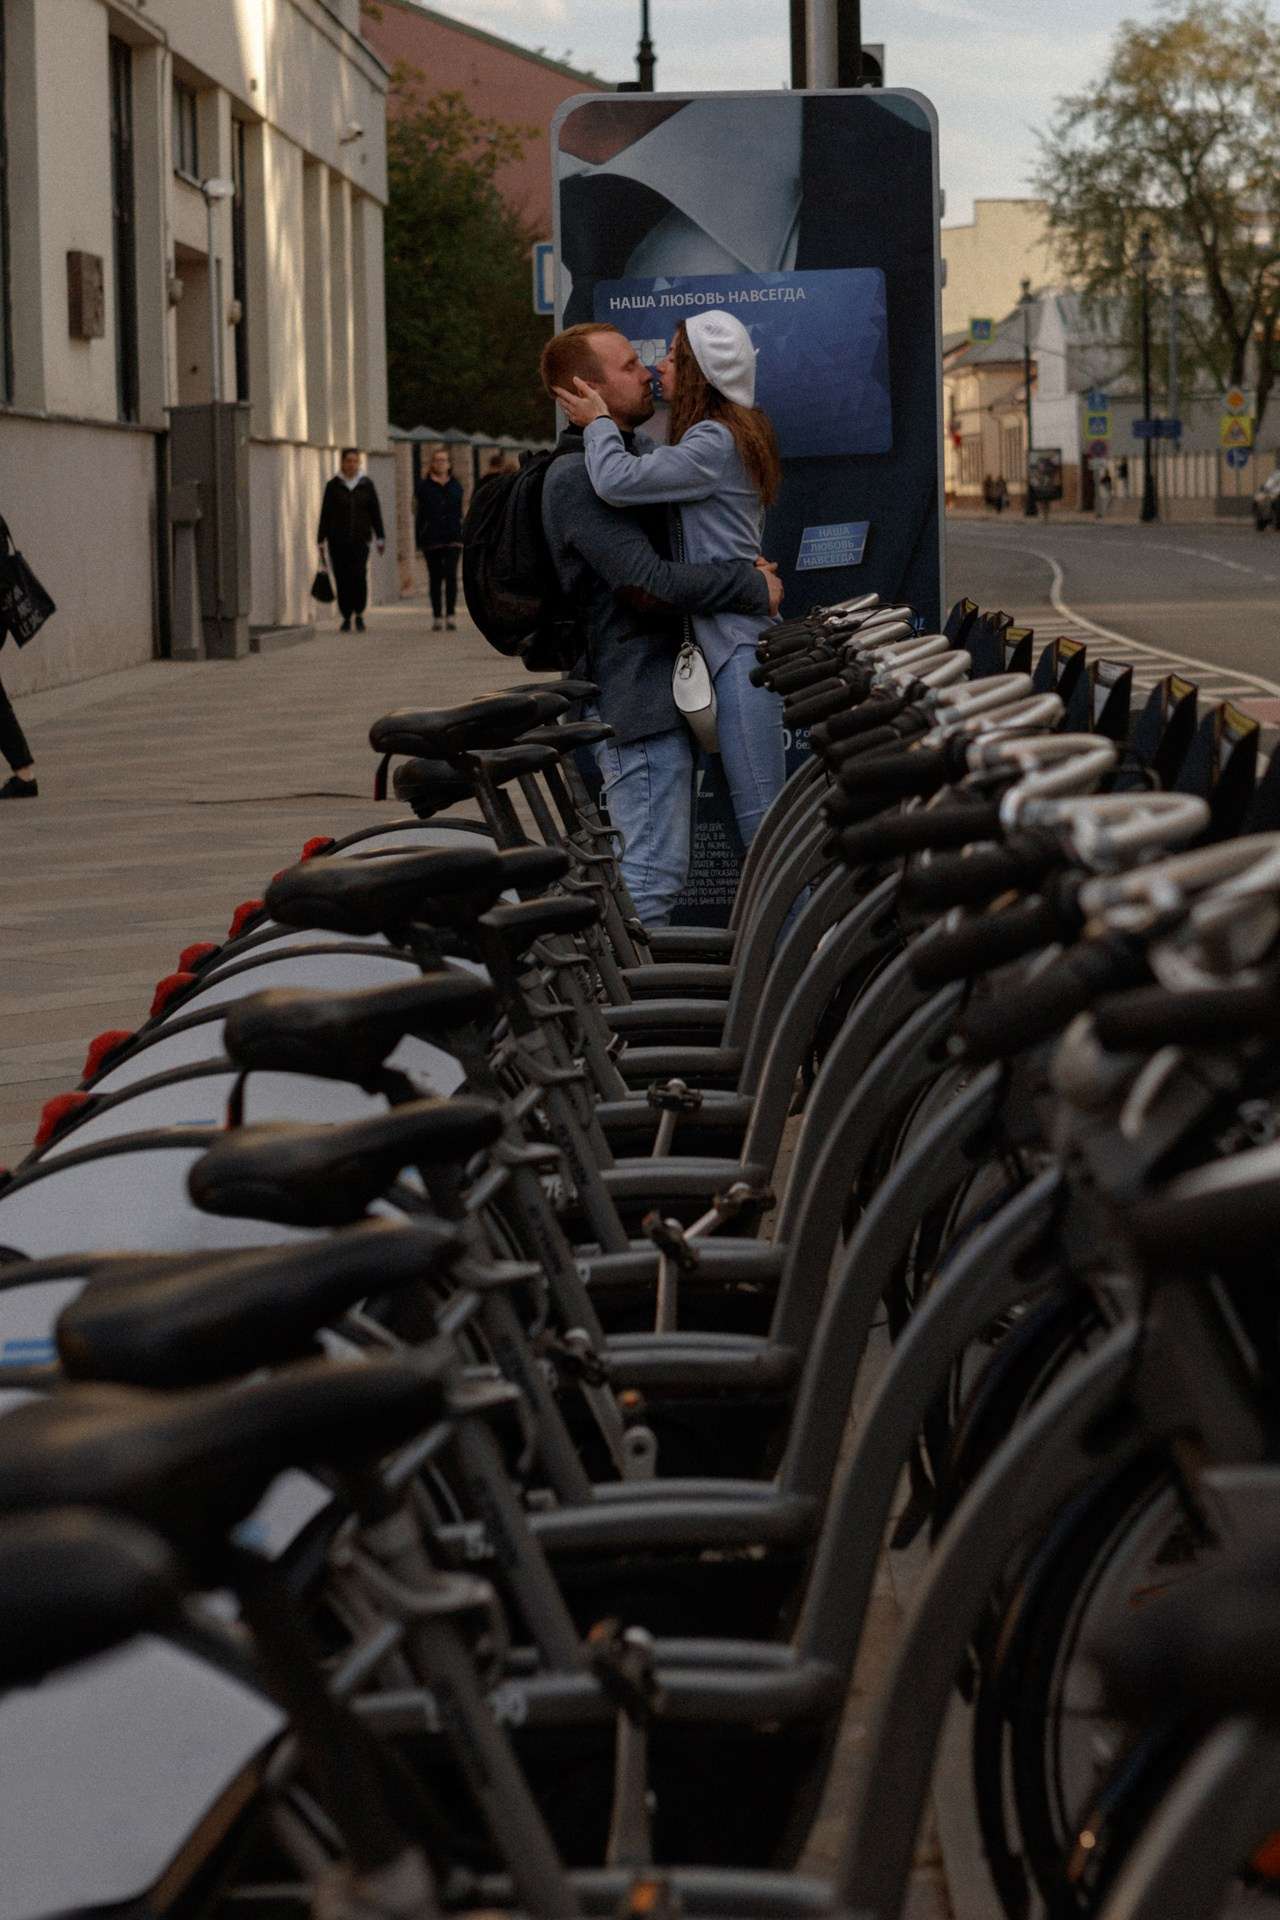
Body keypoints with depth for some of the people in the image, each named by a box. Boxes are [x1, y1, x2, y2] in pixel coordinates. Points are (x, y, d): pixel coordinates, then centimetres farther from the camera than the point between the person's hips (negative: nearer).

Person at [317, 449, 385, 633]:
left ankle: (359, 614, -4)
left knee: (359, 574, -17)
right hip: (338, 539, 0)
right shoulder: (333, 485, 3)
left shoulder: (366, 484, 5)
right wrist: (321, 541, 2)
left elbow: (375, 513, 9)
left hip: (360, 538, 0)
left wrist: (381, 539, 7)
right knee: (342, 578, 0)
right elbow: (325, 514, 4)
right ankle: (346, 618, 10)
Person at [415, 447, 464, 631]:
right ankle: (436, 616, 10)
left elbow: (459, 513, 13)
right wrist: (419, 539, -3)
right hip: (431, 540, -1)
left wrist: (461, 536, 7)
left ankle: (450, 614, -10)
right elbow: (419, 513, 2)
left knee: (451, 574, -12)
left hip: (452, 539, 1)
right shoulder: (424, 486, 4)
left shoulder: (456, 486, 11)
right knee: (435, 578, 4)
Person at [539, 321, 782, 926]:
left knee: (661, 869, 16)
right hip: (637, 700, -10)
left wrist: (747, 566, 5)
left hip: (664, 690, 10)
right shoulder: (575, 478, -17)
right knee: (653, 875, -11)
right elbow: (647, 584, -24)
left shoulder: (639, 446, 16)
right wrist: (752, 587, -16)